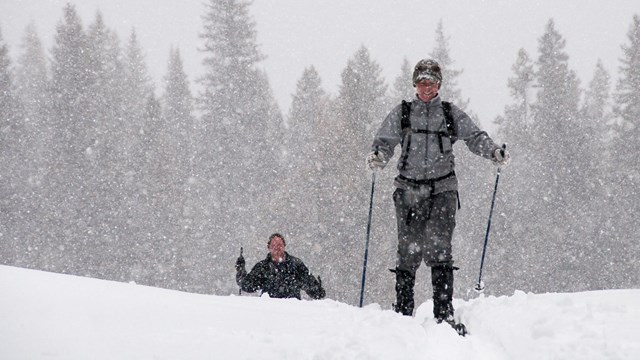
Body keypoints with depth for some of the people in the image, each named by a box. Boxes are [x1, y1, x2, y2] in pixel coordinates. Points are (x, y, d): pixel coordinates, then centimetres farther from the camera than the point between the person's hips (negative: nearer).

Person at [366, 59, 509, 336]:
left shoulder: (451, 114, 10)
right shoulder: (401, 114, 9)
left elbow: (474, 137, 5)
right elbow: (385, 142, 3)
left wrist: (494, 151, -14)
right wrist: (376, 157, -19)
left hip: (442, 189, -1)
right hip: (409, 190, 1)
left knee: (439, 247, -12)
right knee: (408, 250, 0)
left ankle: (444, 312, -12)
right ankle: (403, 311, 10)